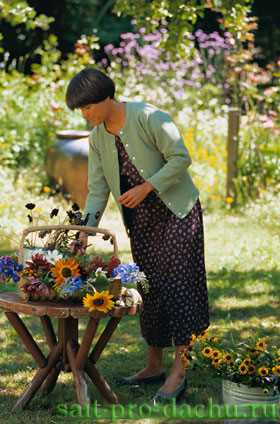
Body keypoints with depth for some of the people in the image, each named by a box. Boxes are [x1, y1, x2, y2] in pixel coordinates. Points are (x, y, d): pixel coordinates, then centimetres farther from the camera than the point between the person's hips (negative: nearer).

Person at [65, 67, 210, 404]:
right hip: (141, 221, 7)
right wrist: (86, 230, -8)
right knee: (149, 288, 9)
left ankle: (179, 371, -10)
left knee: (177, 283, -11)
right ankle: (154, 365, 19)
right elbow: (98, 189, 3)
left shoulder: (147, 117, -18)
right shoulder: (97, 137, 3)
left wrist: (145, 188, -23)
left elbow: (181, 157, -17)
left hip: (176, 210, -7)